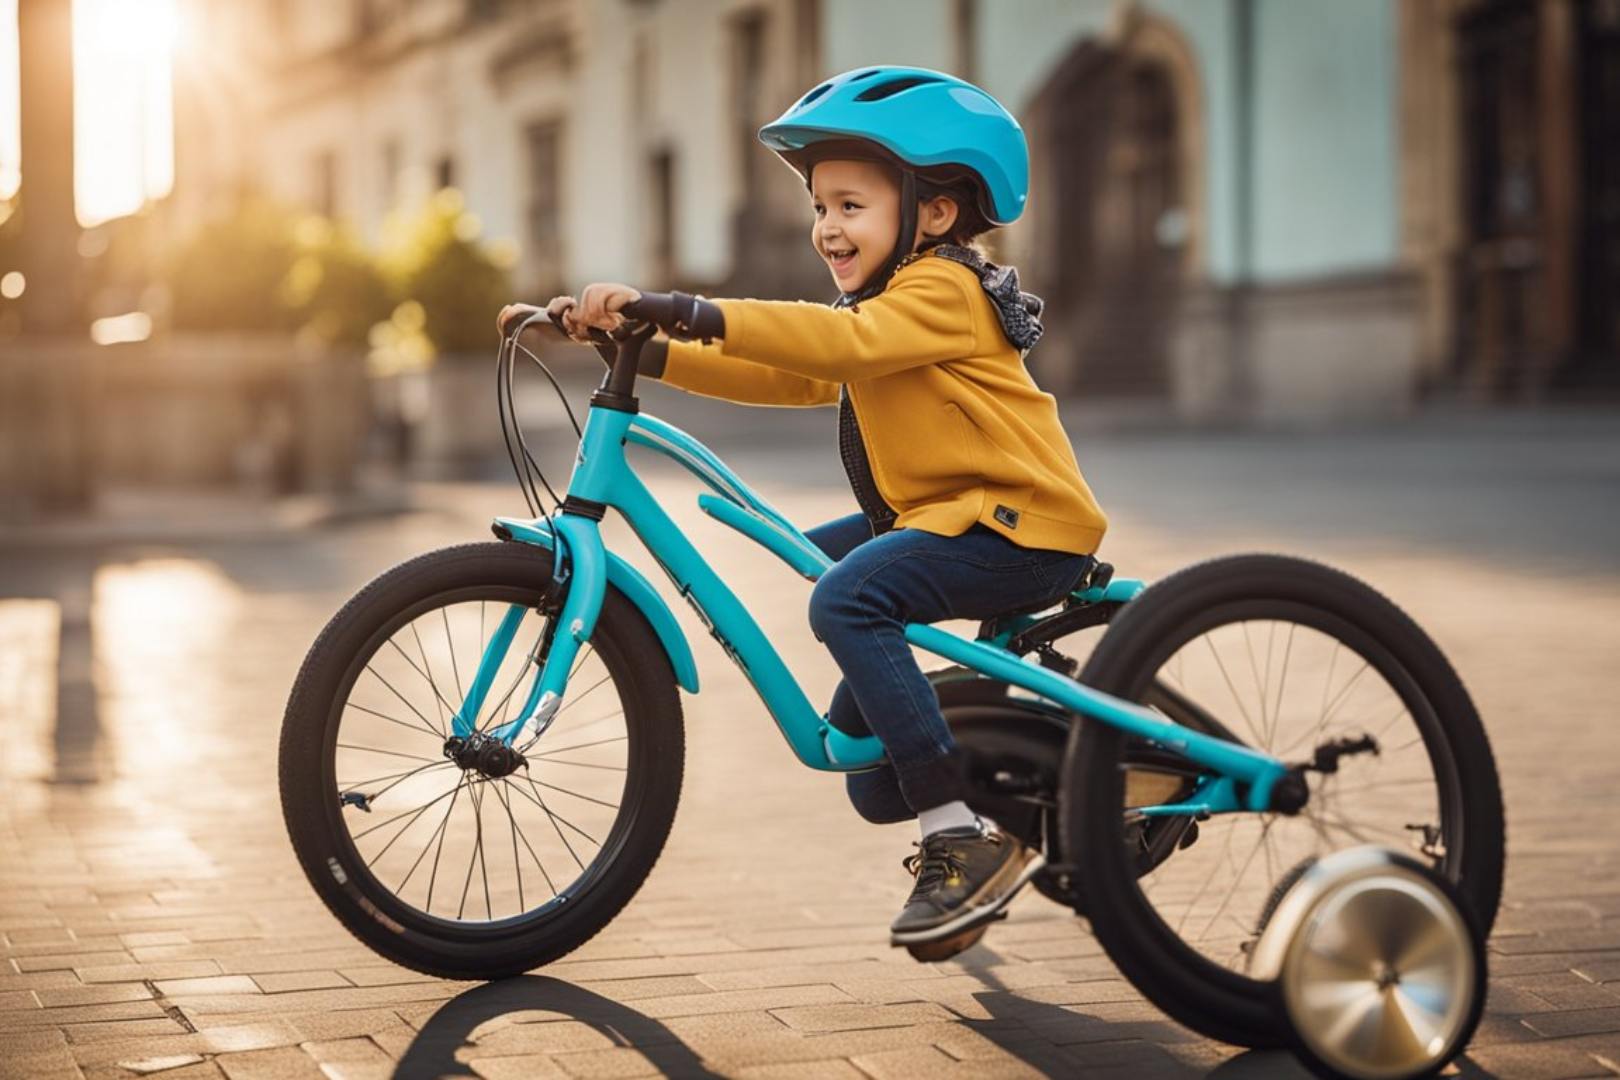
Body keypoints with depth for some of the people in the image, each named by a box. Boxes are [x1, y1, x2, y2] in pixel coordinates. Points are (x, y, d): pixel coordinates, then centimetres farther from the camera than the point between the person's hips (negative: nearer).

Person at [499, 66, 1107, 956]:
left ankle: (965, 842, -27)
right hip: (947, 513, 11)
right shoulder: (881, 309, 19)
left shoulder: (941, 291, -13)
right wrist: (645, 351, 4)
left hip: (1023, 523, -11)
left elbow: (840, 344, -32)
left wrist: (686, 312, -39)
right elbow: (788, 375, 14)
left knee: (848, 596, -29)